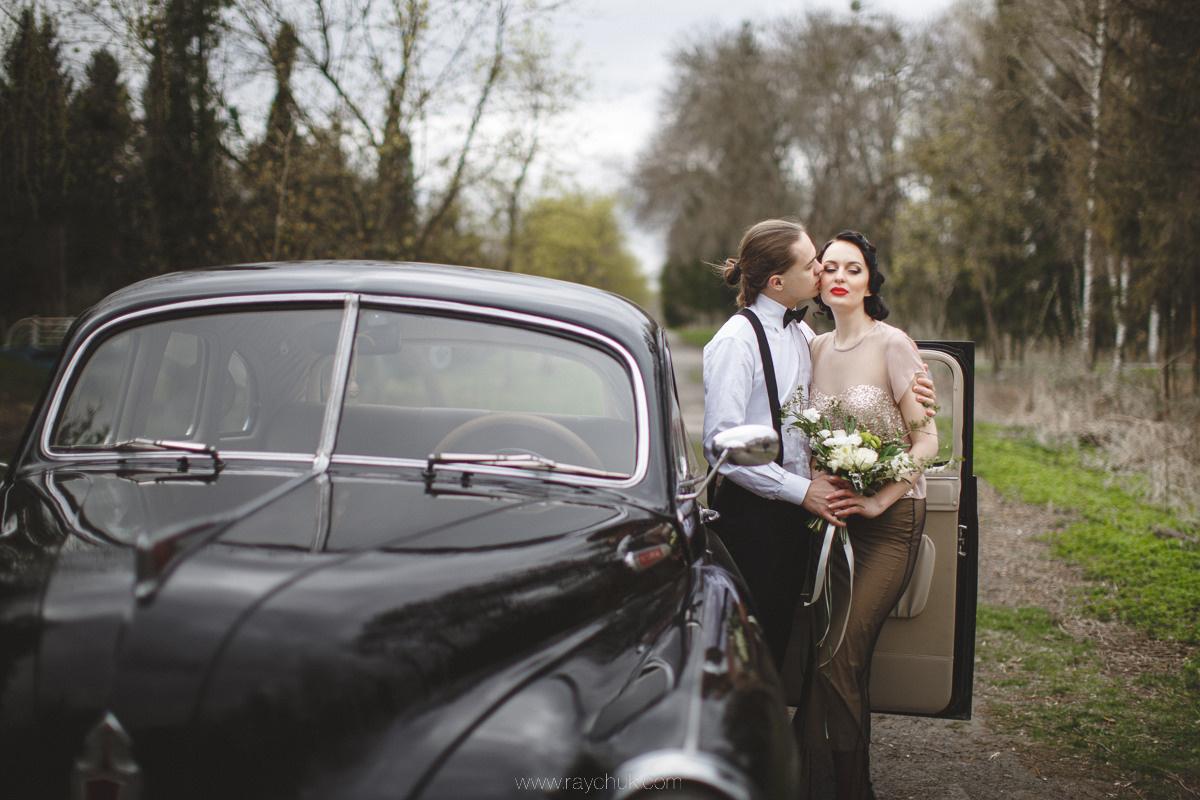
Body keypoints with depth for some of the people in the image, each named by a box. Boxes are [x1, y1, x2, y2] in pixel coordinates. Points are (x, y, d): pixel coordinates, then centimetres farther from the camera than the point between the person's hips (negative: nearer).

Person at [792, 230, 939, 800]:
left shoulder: (891, 344, -6)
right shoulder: (816, 348, 10)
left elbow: (926, 439, -7)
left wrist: (879, 499, -17)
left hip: (889, 520, -5)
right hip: (834, 517, 5)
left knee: (840, 655, -13)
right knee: (818, 645, -6)